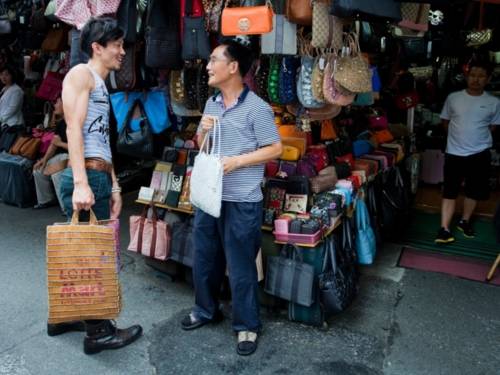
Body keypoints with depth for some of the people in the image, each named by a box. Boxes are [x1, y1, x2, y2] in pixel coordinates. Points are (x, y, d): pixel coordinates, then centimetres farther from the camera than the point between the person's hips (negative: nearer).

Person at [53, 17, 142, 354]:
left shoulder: (102, 86, 23)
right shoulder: (81, 74, -4)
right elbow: (73, 129, -15)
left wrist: (114, 186, 17)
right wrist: (80, 183, -23)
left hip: (101, 179, 9)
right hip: (85, 179, -9)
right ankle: (98, 332, 11)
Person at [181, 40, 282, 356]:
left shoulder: (256, 108, -11)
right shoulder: (212, 103, 11)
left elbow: (275, 149, -11)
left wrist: (237, 161, -19)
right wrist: (203, 131, -4)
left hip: (241, 202, -7)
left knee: (241, 266, 5)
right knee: (204, 258, 19)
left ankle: (248, 325, 23)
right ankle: (206, 310, 40)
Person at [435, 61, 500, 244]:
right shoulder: (453, 98, -2)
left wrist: (478, 138, 3)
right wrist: (459, 135, 5)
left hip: (480, 154, 1)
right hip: (454, 153, -1)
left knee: (474, 191, 12)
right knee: (449, 191, -2)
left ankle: (464, 221, 31)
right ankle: (444, 229, 0)